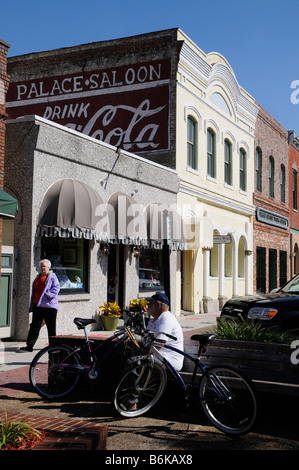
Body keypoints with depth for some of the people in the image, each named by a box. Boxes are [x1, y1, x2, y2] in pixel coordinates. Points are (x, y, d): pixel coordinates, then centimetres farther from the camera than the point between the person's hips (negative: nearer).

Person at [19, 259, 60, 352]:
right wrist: (32, 305, 17)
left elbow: (56, 288, -13)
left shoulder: (52, 276, -1)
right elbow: (34, 290, 22)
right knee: (35, 325, 3)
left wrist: (46, 294, -22)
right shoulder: (38, 277, 18)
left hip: (49, 305, -6)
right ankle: (29, 345, 3)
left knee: (51, 327, 3)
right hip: (37, 305, 6)